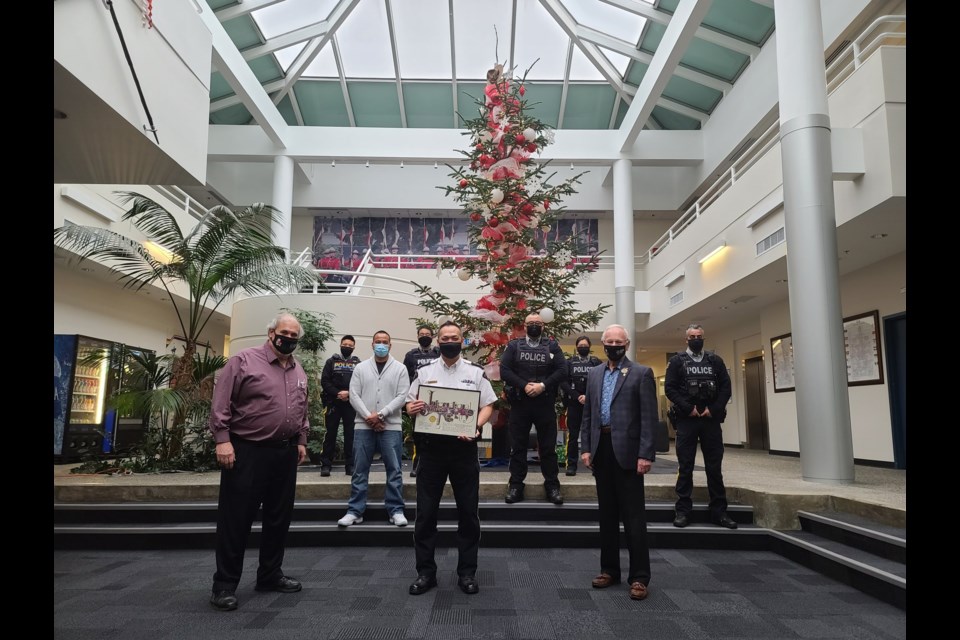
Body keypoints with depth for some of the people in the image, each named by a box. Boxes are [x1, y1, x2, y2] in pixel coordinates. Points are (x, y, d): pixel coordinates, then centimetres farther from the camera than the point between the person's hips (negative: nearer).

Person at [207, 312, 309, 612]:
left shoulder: (299, 371, 13)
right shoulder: (244, 360, -7)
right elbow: (221, 402, -11)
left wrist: (301, 441, 15)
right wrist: (222, 439, -17)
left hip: (285, 453, 7)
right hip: (247, 451, -6)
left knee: (279, 517, 13)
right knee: (235, 518, 1)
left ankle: (270, 574, 27)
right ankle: (225, 583, 12)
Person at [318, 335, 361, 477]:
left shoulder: (358, 363, 9)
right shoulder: (331, 361, 9)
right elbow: (324, 381, 0)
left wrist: (349, 393, -14)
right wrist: (337, 394, -12)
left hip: (351, 404, 1)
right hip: (333, 403, 0)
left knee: (350, 434, 3)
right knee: (330, 434, 2)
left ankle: (350, 465, 10)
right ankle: (326, 465, 8)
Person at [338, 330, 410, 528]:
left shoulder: (400, 368, 4)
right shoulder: (361, 368, 8)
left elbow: (402, 396, -4)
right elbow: (354, 395, 2)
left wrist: (380, 415, -12)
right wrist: (368, 417, -10)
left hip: (391, 426, -1)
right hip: (363, 426, 1)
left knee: (394, 470, 2)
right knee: (359, 471, 5)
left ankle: (396, 510, 11)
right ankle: (355, 511, 13)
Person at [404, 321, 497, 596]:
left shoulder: (476, 372, 6)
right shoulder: (424, 372, 8)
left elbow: (488, 406, 3)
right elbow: (410, 403, 10)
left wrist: (476, 426, -16)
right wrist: (412, 409, -15)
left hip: (464, 446, 0)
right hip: (431, 446, 1)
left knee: (468, 512, 6)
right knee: (426, 512, 5)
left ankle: (467, 572, 20)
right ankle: (425, 572, 18)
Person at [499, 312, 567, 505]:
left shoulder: (552, 346, 8)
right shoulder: (514, 346, 6)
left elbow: (562, 370, -2)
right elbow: (504, 370, -4)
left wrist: (543, 385, -14)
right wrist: (524, 386, -15)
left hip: (545, 403, 0)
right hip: (519, 403, 0)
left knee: (548, 446, 6)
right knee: (518, 446, 6)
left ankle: (552, 485, 16)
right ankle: (516, 485, 15)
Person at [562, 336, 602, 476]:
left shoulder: (597, 363, 8)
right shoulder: (569, 362, 9)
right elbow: (564, 382, 0)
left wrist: (588, 397, -13)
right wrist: (577, 396, -12)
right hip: (574, 403, 1)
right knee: (573, 435, 2)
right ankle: (571, 465, 7)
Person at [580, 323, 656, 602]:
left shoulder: (641, 373, -2)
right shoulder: (594, 374, 13)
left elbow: (649, 417, -8)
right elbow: (587, 414, 13)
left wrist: (646, 454, -14)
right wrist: (586, 448, 5)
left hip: (627, 450, -5)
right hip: (601, 450, 5)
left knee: (633, 516, 0)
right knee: (607, 513, 13)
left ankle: (639, 576, 8)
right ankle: (609, 569, 24)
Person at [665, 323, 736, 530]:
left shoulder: (715, 360, 11)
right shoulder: (677, 361, 4)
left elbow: (726, 387, 5)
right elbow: (669, 388, -4)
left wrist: (714, 409, -8)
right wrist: (688, 408, -12)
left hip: (711, 419, 2)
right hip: (686, 420, -2)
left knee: (714, 467, 6)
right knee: (685, 467, 2)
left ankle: (719, 511, 13)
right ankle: (683, 511, 7)